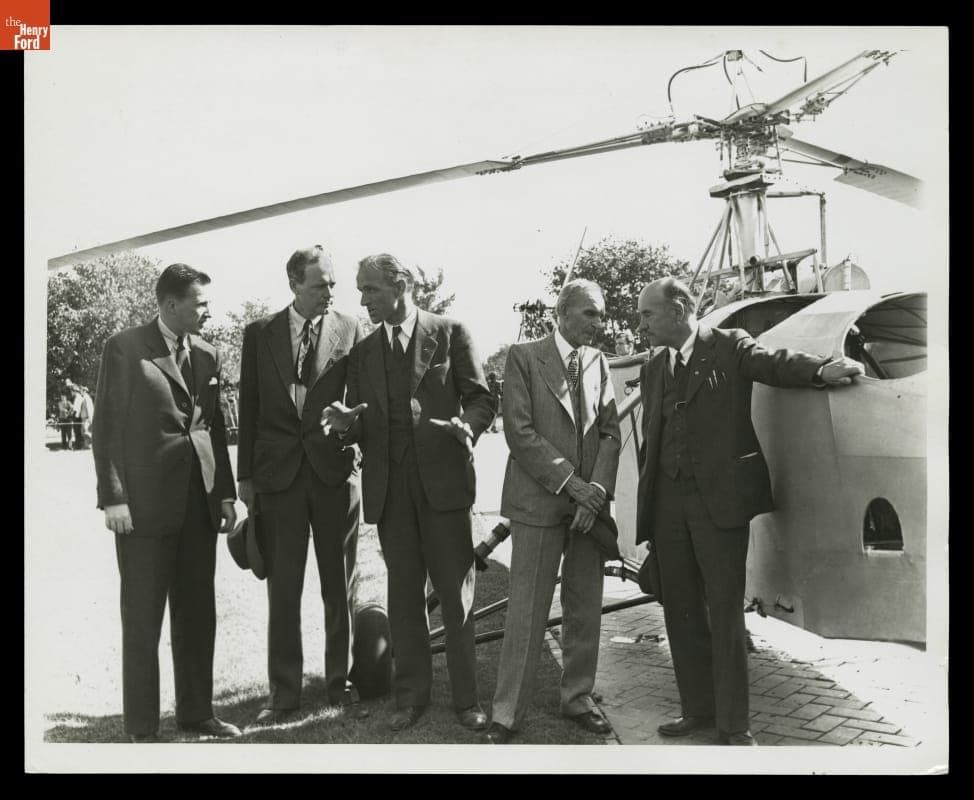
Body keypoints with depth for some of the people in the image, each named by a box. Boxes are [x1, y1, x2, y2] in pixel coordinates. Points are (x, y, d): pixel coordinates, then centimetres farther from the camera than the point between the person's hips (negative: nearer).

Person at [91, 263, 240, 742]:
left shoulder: (206, 354, 11)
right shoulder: (124, 349, -4)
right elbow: (105, 427, -5)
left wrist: (226, 492, 9)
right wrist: (113, 497, -12)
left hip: (200, 503, 5)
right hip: (145, 504, -5)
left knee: (198, 615, 12)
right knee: (142, 620, 4)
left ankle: (195, 712, 25)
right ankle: (142, 728, 15)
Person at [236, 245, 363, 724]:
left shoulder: (350, 330, 3)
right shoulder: (260, 333, 6)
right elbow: (249, 406, 7)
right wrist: (245, 474, 5)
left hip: (335, 470, 0)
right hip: (278, 472, 1)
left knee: (339, 585, 9)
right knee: (282, 587, 6)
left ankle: (340, 683, 23)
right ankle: (284, 692, 17)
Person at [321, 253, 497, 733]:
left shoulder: (449, 332, 3)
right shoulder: (362, 351, 14)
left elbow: (481, 397, 1)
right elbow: (361, 424, 14)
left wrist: (467, 426, -20)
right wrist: (346, 423, -9)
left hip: (442, 478, -3)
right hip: (388, 486, 4)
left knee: (456, 594, 1)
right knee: (403, 596, 10)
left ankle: (466, 699, 13)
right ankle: (411, 697, 22)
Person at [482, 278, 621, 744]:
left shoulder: (599, 363, 12)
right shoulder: (524, 357, -2)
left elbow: (610, 432, 8)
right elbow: (519, 431, -9)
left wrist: (597, 489, -8)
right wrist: (569, 481, -13)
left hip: (589, 503, 5)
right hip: (538, 502, -4)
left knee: (585, 609, 9)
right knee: (526, 613, -2)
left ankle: (577, 698, 24)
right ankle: (506, 714, 8)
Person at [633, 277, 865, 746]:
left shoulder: (730, 348, 0)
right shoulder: (653, 368, 17)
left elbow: (774, 363, -19)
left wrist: (822, 370, -40)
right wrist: (646, 503, 11)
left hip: (720, 497, -6)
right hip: (668, 502, 6)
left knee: (725, 611, -2)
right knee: (680, 610, 12)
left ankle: (733, 726, 9)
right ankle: (697, 709, 26)